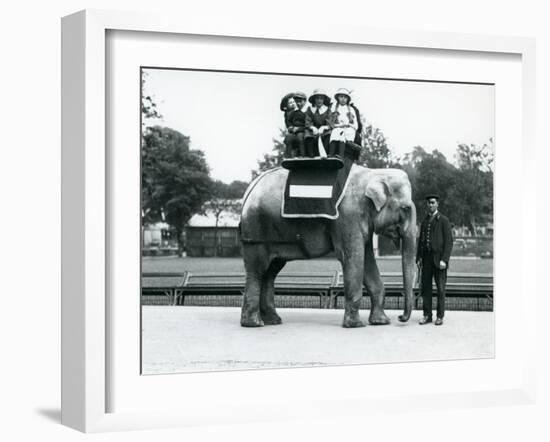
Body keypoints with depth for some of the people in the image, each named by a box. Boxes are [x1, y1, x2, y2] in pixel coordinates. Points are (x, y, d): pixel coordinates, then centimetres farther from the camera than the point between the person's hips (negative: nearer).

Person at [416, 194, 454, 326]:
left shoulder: (444, 220, -3)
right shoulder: (424, 222, 15)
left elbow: (449, 241, -9)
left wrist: (444, 260, -18)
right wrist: (418, 258, 4)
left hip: (439, 258, -5)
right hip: (427, 258, 5)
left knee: (440, 288, -2)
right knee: (425, 287, 1)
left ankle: (440, 316, 5)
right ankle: (427, 316, 7)